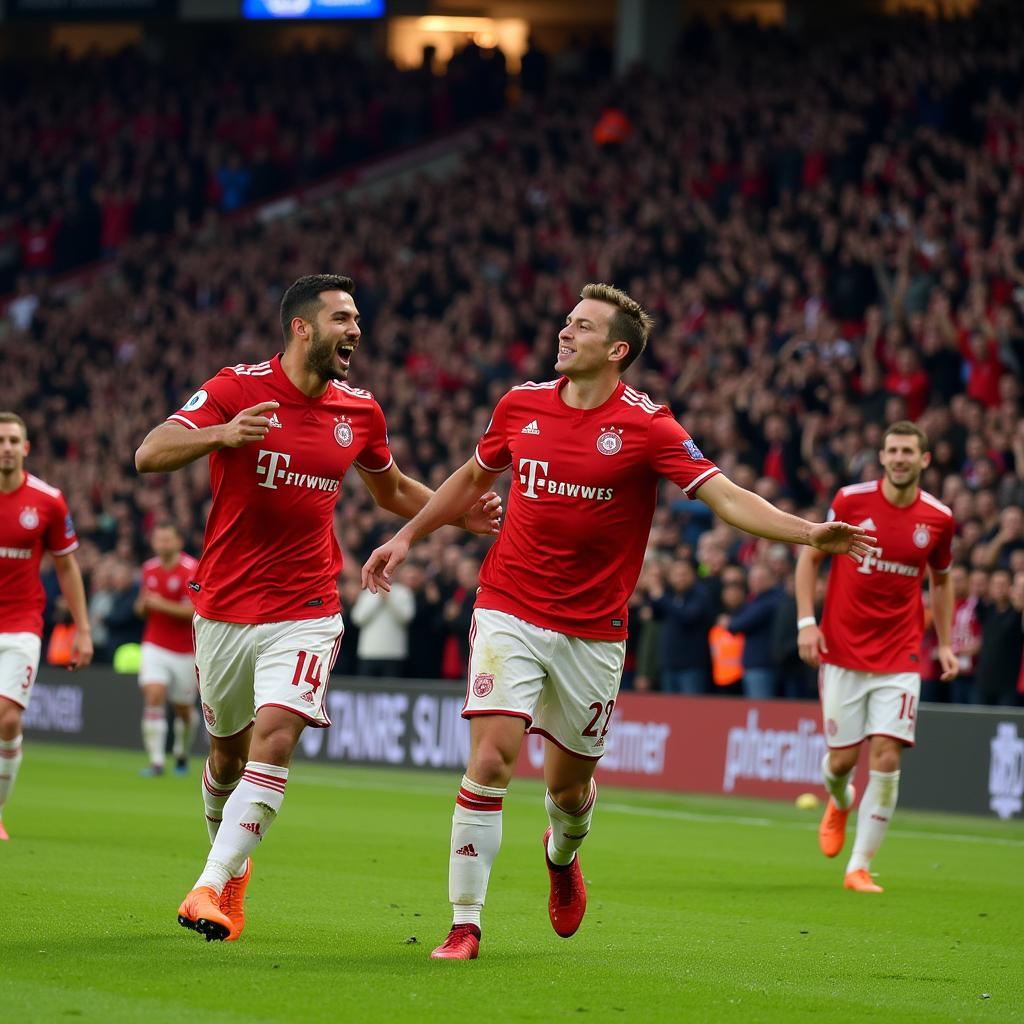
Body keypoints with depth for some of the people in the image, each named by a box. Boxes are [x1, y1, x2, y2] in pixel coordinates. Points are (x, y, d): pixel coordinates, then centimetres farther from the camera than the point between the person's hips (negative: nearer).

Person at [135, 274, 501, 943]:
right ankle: (233, 862, 41)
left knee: (275, 742, -20)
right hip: (225, 609, -1)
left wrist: (463, 514, 9)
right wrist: (222, 435, -34)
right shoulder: (238, 388, -7)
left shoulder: (360, 412, 4)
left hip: (306, 614, 1)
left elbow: (392, 490, 24)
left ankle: (212, 888, -20)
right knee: (229, 755, 13)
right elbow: (149, 455, -17)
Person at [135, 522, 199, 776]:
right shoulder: (149, 569, 7)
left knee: (184, 708, 8)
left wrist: (162, 605, -23)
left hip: (185, 650, -3)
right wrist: (143, 605, -5)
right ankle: (156, 761, -18)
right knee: (153, 696, -17)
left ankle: (181, 755, 35)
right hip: (155, 647, 3)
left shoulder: (191, 569, -11)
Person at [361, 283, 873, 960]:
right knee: (491, 758, -15)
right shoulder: (522, 404, 1)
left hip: (593, 631, -1)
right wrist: (406, 538, 21)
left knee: (568, 785, 10)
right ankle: (466, 925, -7)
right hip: (510, 610, 1)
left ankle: (563, 857, 48)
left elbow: (727, 498, -15)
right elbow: (474, 478, 20)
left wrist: (810, 533, -28)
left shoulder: (646, 426, -10)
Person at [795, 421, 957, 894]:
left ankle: (859, 867, -1)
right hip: (843, 652, -1)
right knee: (842, 757, 3)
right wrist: (806, 620, -5)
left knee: (886, 757, -10)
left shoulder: (939, 518, 0)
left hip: (900, 656, 1)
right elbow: (810, 556, 4)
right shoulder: (851, 500, -6)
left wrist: (945, 644, 11)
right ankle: (839, 803, 42)